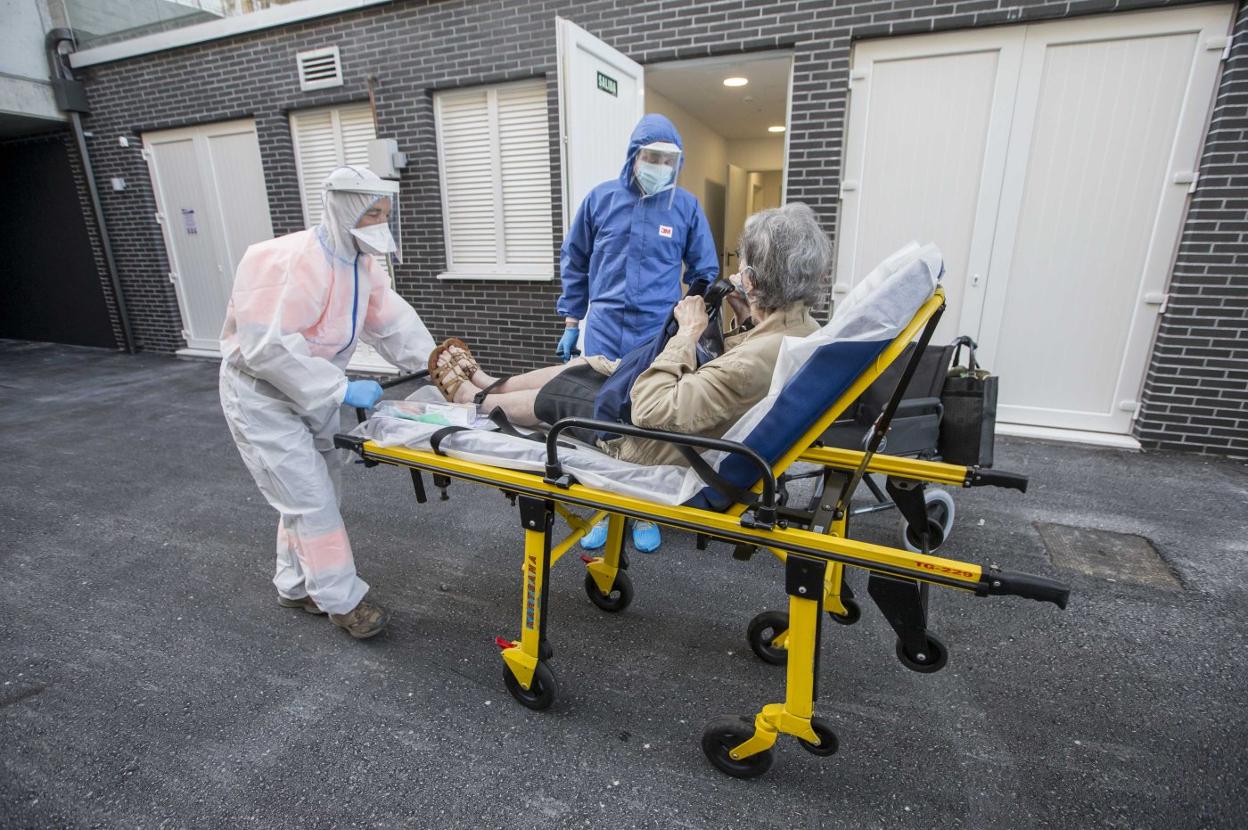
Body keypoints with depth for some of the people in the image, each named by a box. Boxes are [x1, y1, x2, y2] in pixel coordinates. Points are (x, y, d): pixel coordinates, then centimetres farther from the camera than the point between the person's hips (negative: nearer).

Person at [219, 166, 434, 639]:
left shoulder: (361, 264, 0)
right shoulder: (295, 263, -28)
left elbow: (394, 322, 1)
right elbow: (271, 349, -33)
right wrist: (342, 390, -31)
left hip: (312, 396, 9)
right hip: (263, 395, -9)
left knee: (312, 490, 16)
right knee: (309, 498, -4)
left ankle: (296, 586, 34)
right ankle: (342, 600, 10)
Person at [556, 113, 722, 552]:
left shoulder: (686, 206, 2)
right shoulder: (601, 198, 4)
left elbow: (704, 272, 10)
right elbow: (574, 263, 11)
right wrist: (571, 322, 9)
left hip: (659, 338, -1)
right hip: (604, 334, 1)